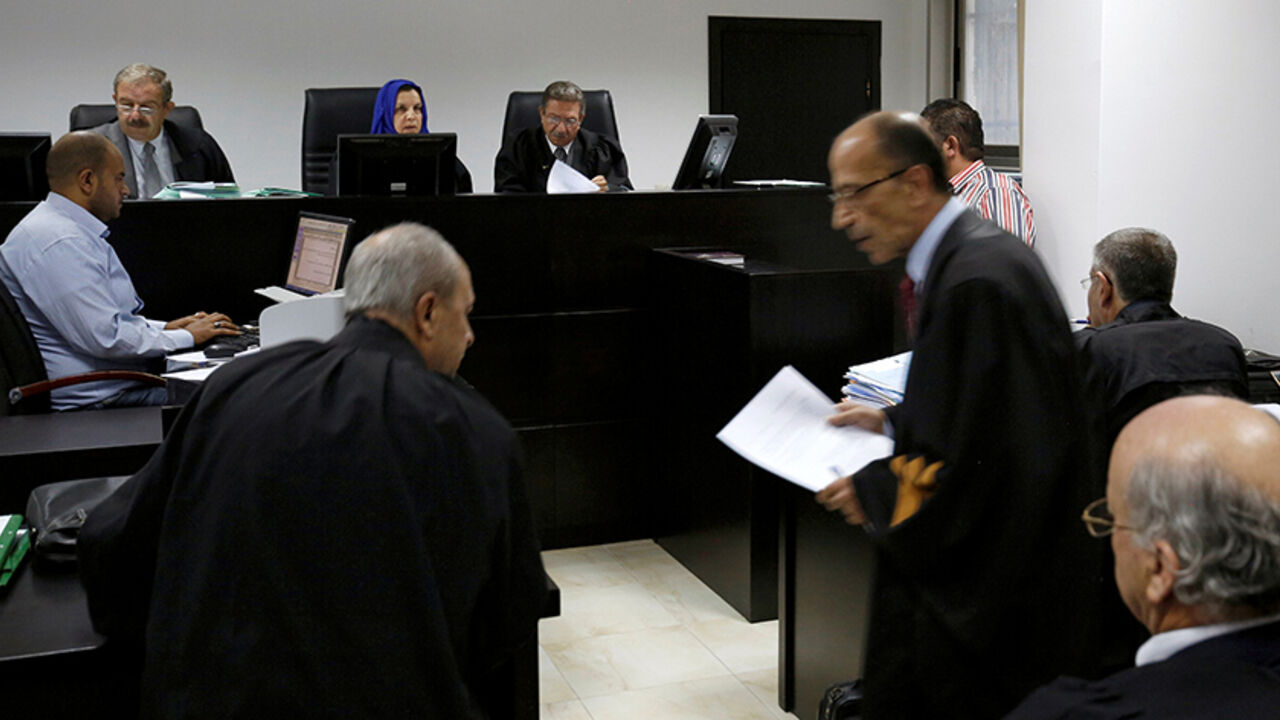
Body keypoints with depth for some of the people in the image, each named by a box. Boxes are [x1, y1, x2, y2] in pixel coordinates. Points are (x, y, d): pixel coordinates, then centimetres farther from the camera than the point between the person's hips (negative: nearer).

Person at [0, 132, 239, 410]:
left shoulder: (73, 231, 16)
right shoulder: (58, 243, -19)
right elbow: (106, 338, -24)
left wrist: (164, 328, 11)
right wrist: (186, 337, -12)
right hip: (94, 396, -11)